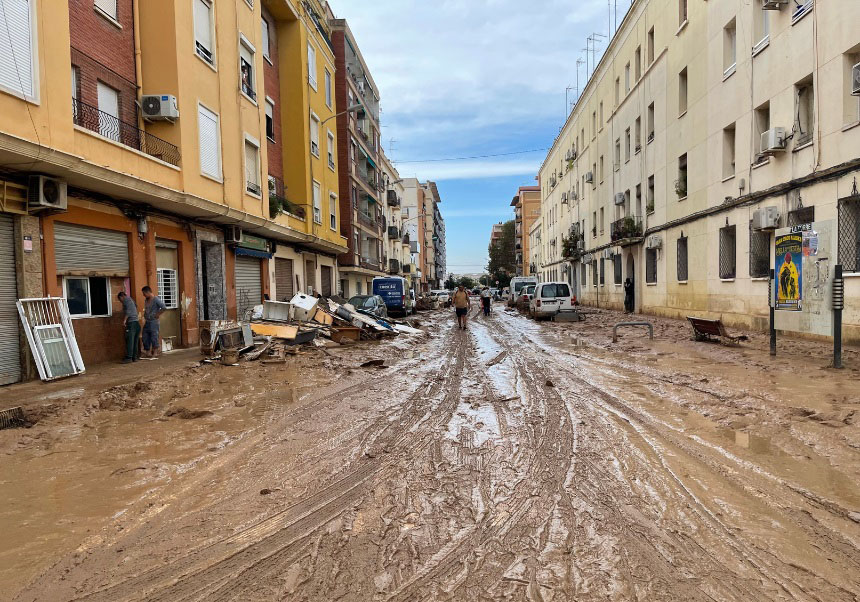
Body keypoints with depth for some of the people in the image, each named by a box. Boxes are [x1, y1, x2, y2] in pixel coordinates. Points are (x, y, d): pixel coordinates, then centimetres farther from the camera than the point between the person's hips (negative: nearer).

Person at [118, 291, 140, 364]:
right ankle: (135, 357, 9)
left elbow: (128, 310, -14)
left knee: (129, 341, -9)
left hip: (131, 322, -8)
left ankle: (129, 358, -11)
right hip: (137, 322, 8)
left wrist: (124, 320, -18)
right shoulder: (131, 299, 25)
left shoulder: (126, 299, -1)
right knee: (135, 341, 8)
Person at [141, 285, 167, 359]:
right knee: (145, 337, 8)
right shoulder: (147, 300, 13)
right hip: (147, 322, 8)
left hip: (153, 322, -8)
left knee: (154, 337, -3)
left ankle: (155, 353, 5)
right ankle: (148, 353, 17)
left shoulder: (156, 299, -11)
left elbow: (164, 308, -20)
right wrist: (145, 315, 13)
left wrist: (158, 314, -13)